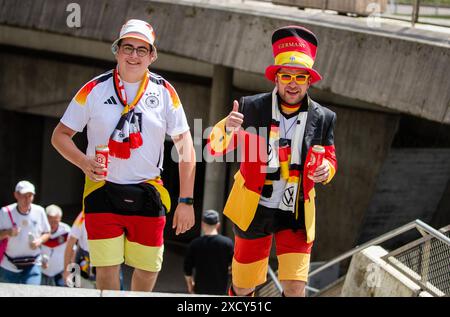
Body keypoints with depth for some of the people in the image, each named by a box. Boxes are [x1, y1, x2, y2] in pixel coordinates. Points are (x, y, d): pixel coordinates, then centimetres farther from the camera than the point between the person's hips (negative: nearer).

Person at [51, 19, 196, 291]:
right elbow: (60, 135, 3)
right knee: (107, 268, -7)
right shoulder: (95, 90, -2)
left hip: (148, 195, 1)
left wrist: (186, 201, -4)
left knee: (148, 269, 5)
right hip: (103, 191, -1)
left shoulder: (164, 92, 1)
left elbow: (185, 147, 2)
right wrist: (84, 162, -18)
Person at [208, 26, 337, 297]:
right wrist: (227, 128, -28)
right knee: (243, 288, 11)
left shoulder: (323, 118, -1)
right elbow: (215, 148, -5)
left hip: (297, 214, 0)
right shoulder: (251, 108, -6)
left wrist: (326, 170, -13)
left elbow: (330, 160, 12)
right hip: (253, 210, 0)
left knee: (295, 289, -10)